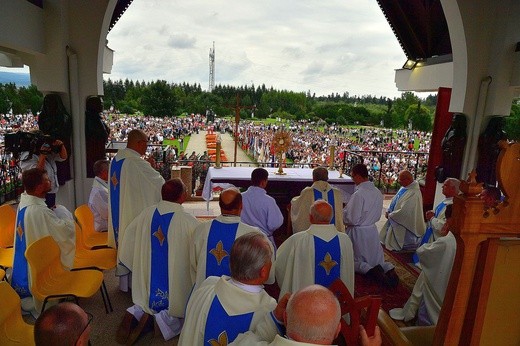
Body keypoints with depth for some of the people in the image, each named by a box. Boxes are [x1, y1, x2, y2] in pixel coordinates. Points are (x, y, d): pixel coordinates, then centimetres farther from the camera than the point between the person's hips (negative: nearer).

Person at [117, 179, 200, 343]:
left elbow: (126, 251, 5)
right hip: (176, 291, -4)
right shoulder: (188, 221, -21)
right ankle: (164, 317, -11)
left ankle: (137, 312, 2)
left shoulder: (146, 214, -7)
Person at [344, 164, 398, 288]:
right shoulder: (378, 192, -1)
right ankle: (389, 269, -8)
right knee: (377, 259, 20)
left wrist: (341, 215, -3)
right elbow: (377, 216, 9)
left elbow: (352, 219, -21)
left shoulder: (359, 194, -24)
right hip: (372, 230, 7)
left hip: (358, 232, -6)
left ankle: (369, 270, -13)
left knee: (353, 260, 12)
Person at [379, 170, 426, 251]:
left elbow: (404, 212, -29)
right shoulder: (404, 187, 0)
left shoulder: (414, 194, -30)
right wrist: (388, 211, -1)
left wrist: (390, 215, -16)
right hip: (395, 221, 9)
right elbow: (394, 200, 11)